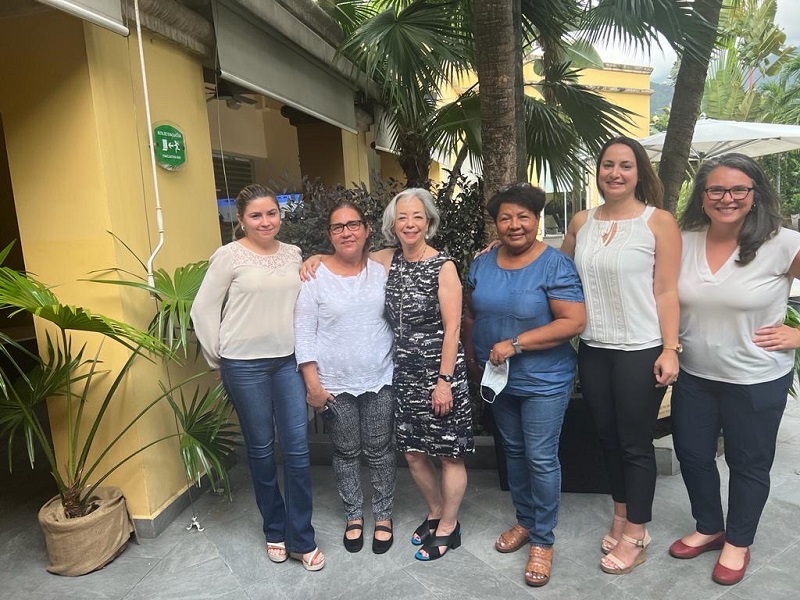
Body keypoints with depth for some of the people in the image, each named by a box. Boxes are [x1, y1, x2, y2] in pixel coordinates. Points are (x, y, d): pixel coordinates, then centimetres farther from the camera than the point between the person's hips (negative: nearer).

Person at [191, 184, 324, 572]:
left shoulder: (293, 255, 6)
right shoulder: (229, 256, -7)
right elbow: (203, 310, -4)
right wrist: (219, 358, -1)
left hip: (288, 361, 3)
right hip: (245, 365, -3)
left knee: (298, 448, 2)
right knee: (261, 449, 10)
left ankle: (300, 539, 18)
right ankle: (274, 530, 31)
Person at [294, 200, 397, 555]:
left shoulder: (381, 271, -1)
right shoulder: (316, 275, -9)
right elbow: (303, 332, -8)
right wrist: (312, 383, -11)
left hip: (379, 379, 2)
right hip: (336, 383, -1)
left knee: (379, 451, 12)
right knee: (346, 453, 13)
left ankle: (383, 515, 32)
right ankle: (354, 515, 34)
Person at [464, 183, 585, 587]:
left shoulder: (555, 265, -17)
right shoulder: (482, 264, 0)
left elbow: (574, 322, -22)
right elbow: (471, 316, 11)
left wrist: (515, 344, -25)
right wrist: (473, 360, 6)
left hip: (544, 382, -5)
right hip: (498, 380, 6)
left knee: (541, 459, 3)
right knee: (513, 451, 19)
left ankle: (543, 539, 23)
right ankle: (525, 520, 39)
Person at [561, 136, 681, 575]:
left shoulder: (659, 222, -7)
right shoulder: (581, 222, 5)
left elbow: (666, 291, -9)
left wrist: (670, 349, -13)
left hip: (641, 351, -5)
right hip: (593, 349, 5)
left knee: (635, 443, 7)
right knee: (607, 437, 17)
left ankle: (635, 535, 25)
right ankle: (621, 515, 38)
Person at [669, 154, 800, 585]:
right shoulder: (683, 242, -5)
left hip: (757, 381, -3)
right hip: (693, 375, 4)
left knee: (748, 463, 15)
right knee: (691, 454, 17)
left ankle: (738, 542, 38)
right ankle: (708, 528, 42)